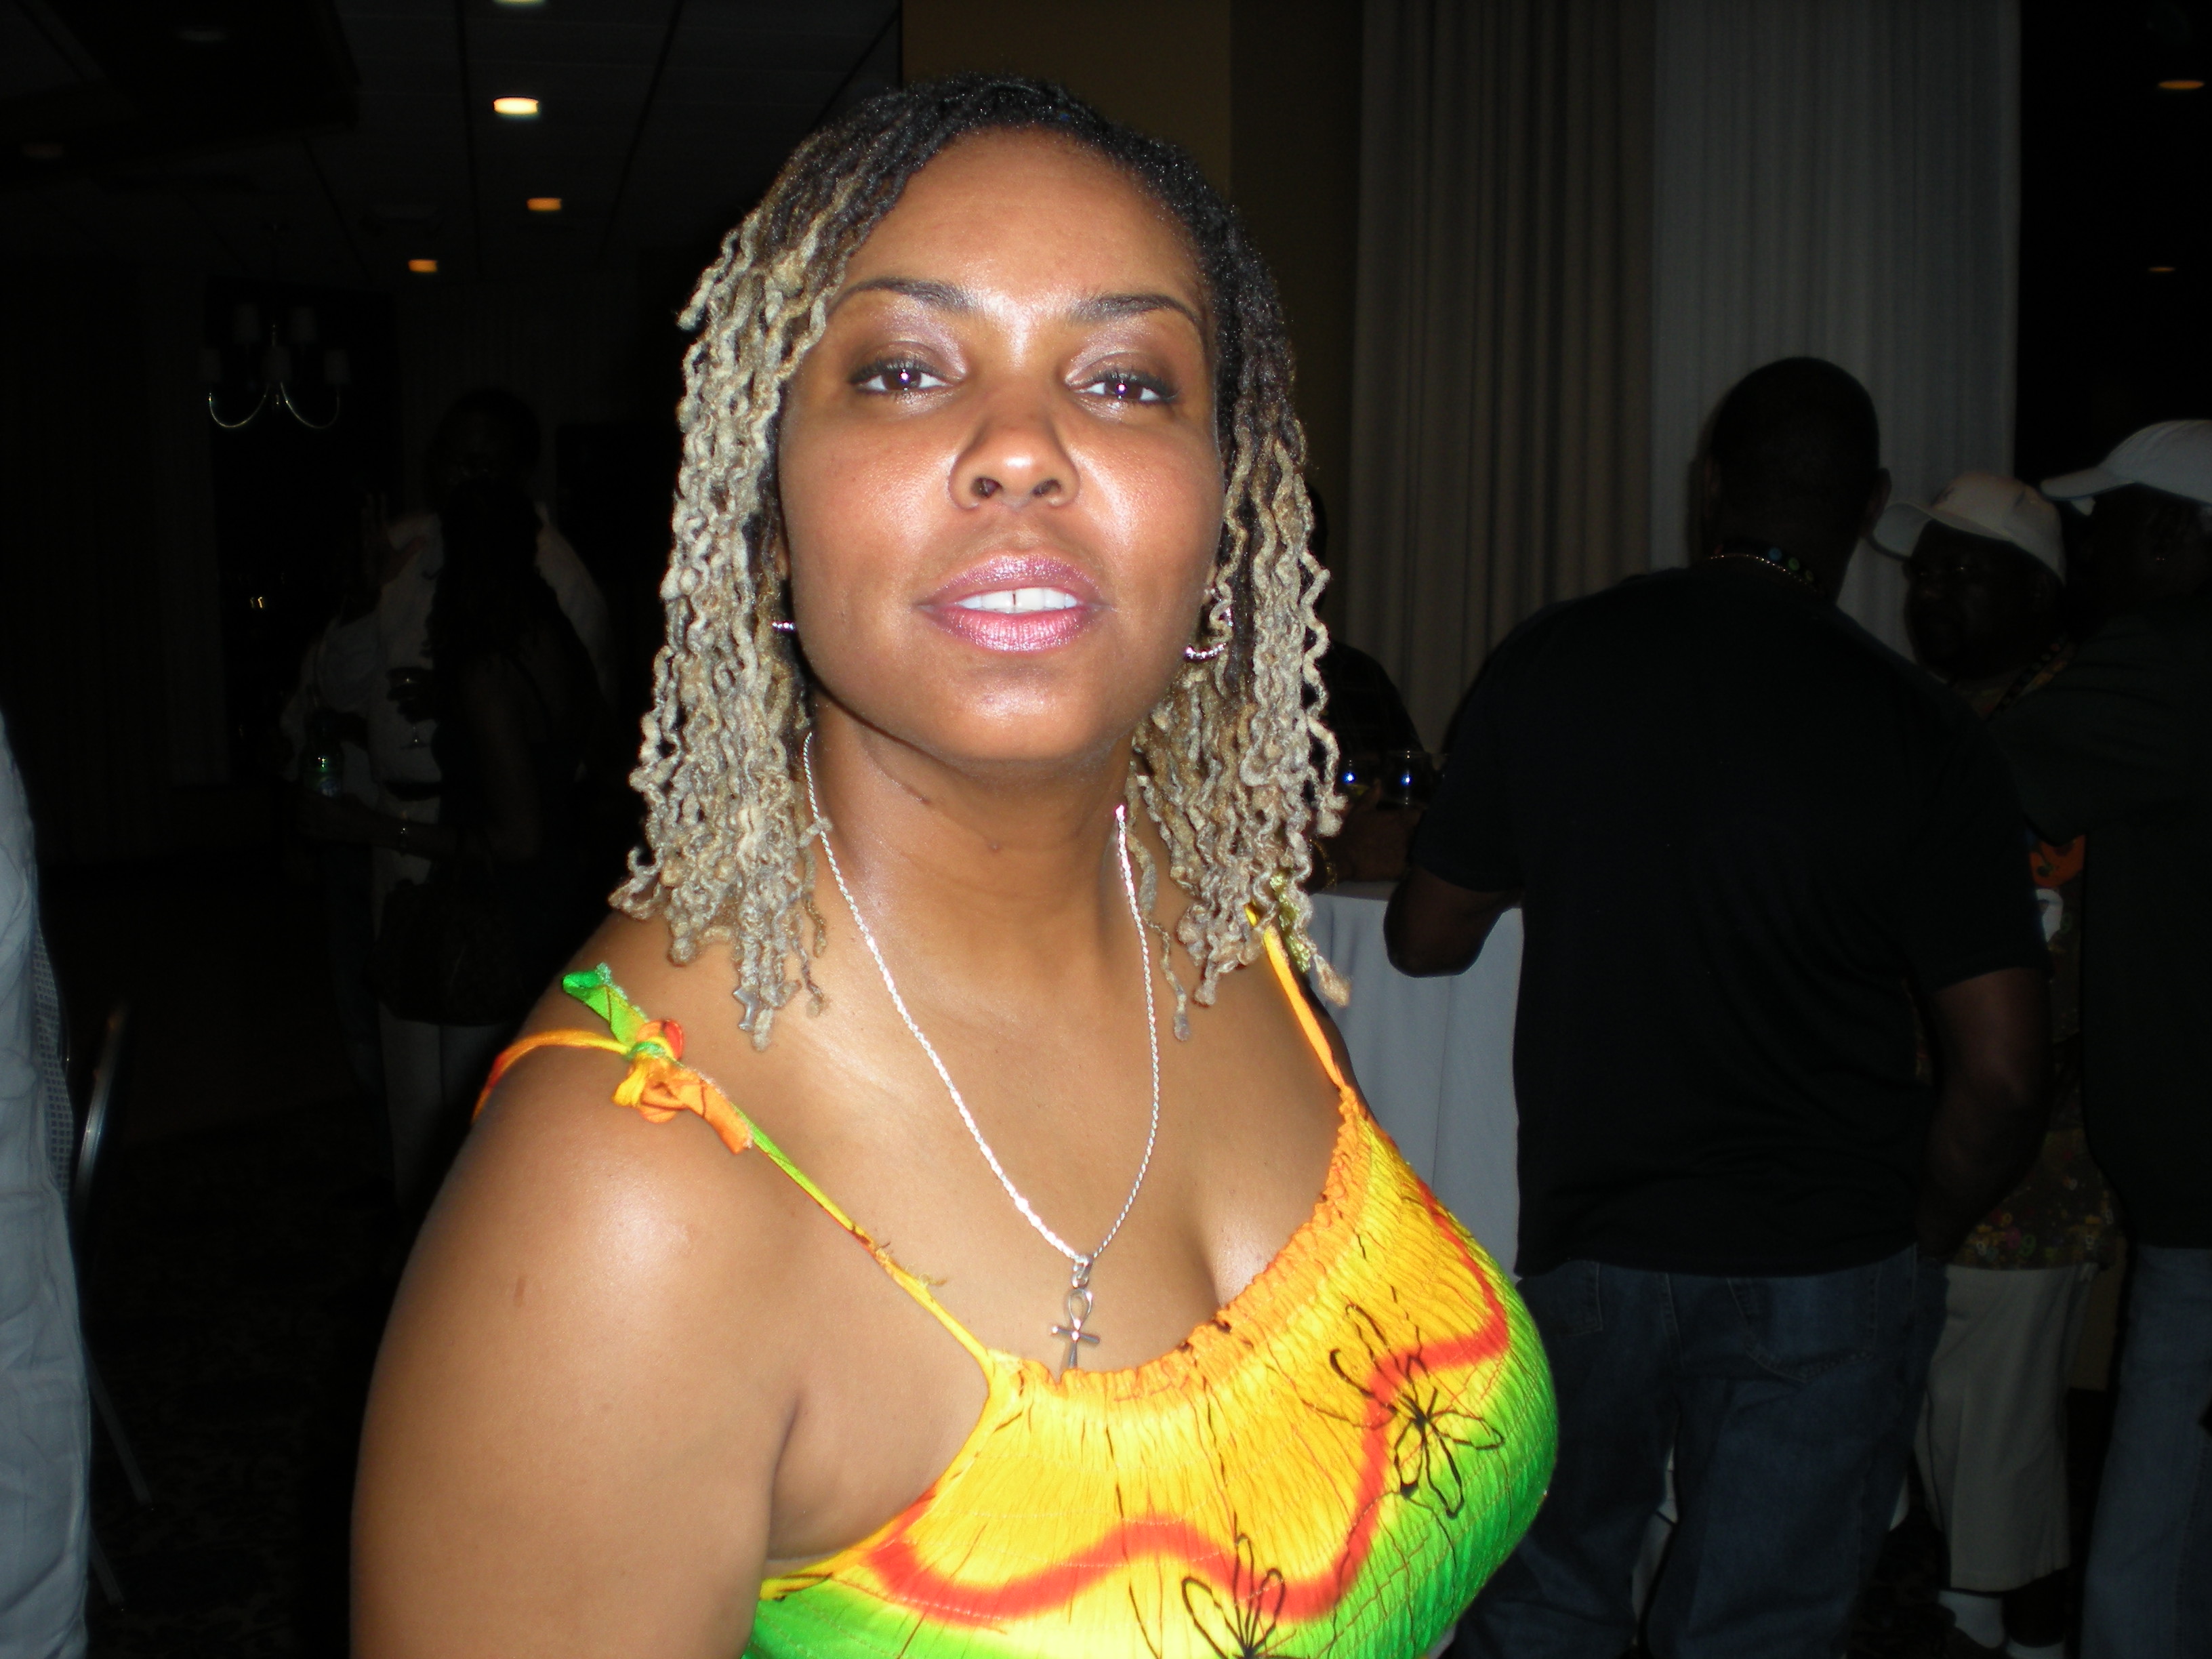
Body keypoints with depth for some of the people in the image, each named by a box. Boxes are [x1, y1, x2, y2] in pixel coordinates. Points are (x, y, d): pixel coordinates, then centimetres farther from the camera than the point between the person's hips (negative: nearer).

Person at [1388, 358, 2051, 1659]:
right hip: (1827, 1271, -1)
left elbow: (1427, 940, 6)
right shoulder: (1923, 733, -10)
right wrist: (1915, 1246, 7)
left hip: (1588, 1246, 2)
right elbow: (2001, 1077, -11)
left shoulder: (1545, 664, -4)